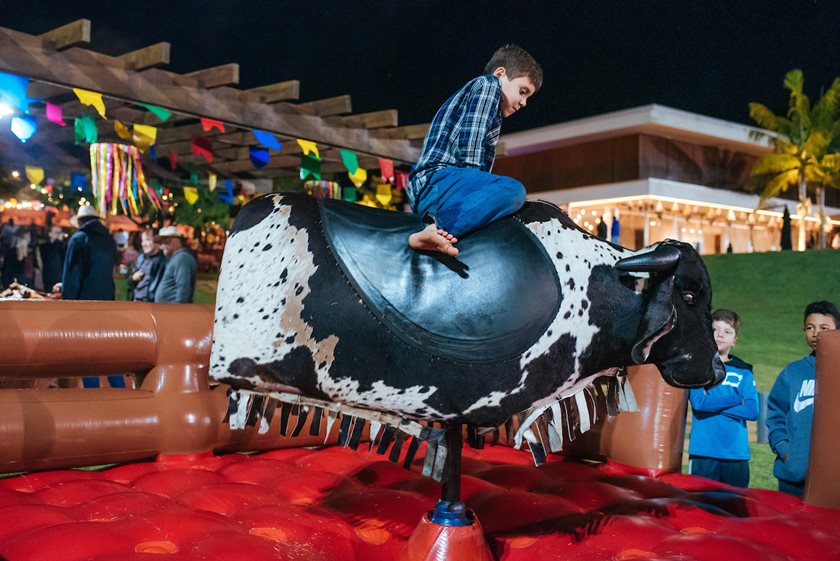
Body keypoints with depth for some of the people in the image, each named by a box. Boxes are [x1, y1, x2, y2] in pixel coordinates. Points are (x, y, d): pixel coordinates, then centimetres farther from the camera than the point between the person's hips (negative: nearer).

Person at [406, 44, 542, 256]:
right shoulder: (488, 84, 6)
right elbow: (469, 142, -8)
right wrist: (475, 183, -10)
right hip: (437, 178, -10)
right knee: (513, 190, -27)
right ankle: (435, 232, -38)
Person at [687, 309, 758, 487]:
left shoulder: (743, 372, 10)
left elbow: (753, 410, -3)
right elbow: (698, 401, -13)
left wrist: (714, 403, -8)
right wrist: (736, 398, -5)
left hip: (737, 454, 3)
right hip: (703, 454, -3)